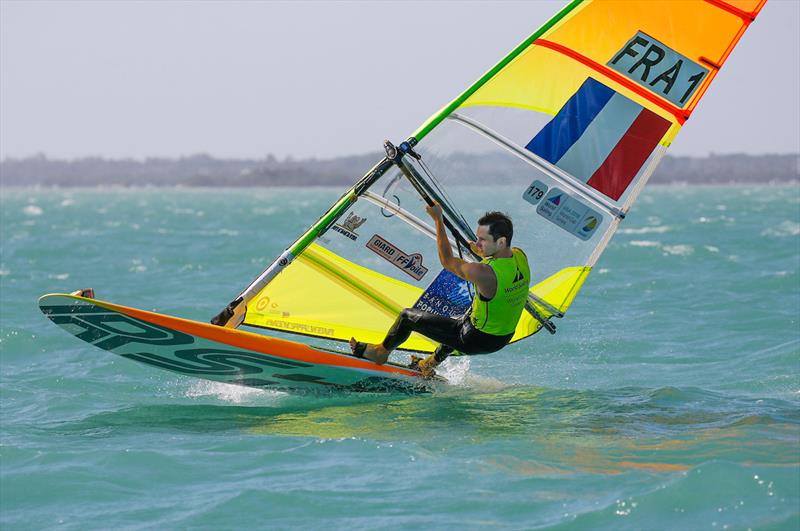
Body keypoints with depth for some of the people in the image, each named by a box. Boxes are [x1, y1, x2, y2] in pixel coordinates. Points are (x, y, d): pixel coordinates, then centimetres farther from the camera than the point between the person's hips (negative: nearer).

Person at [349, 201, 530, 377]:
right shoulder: (520, 256, -12)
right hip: (504, 338, 8)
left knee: (408, 317, 9)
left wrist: (438, 219, -9)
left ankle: (381, 352, 34)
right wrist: (483, 254, 13)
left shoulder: (483, 273, -34)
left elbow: (447, 261, -15)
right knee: (457, 323, 42)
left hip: (476, 341, -7)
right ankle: (429, 365, 55)